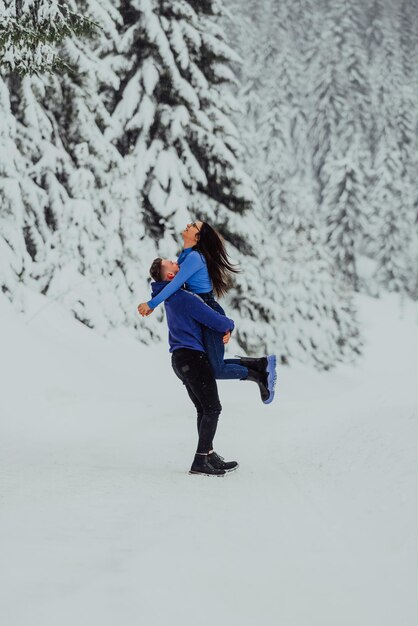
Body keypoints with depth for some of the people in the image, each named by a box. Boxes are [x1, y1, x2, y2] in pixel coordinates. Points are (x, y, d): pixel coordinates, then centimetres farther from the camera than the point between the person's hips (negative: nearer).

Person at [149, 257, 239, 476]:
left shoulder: (170, 296, 13)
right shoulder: (185, 298, -17)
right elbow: (216, 321, -16)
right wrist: (230, 325, 6)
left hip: (181, 359, 10)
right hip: (193, 357, -10)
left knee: (204, 410, 14)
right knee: (212, 408, -8)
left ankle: (209, 455, 17)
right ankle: (200, 461, -13)